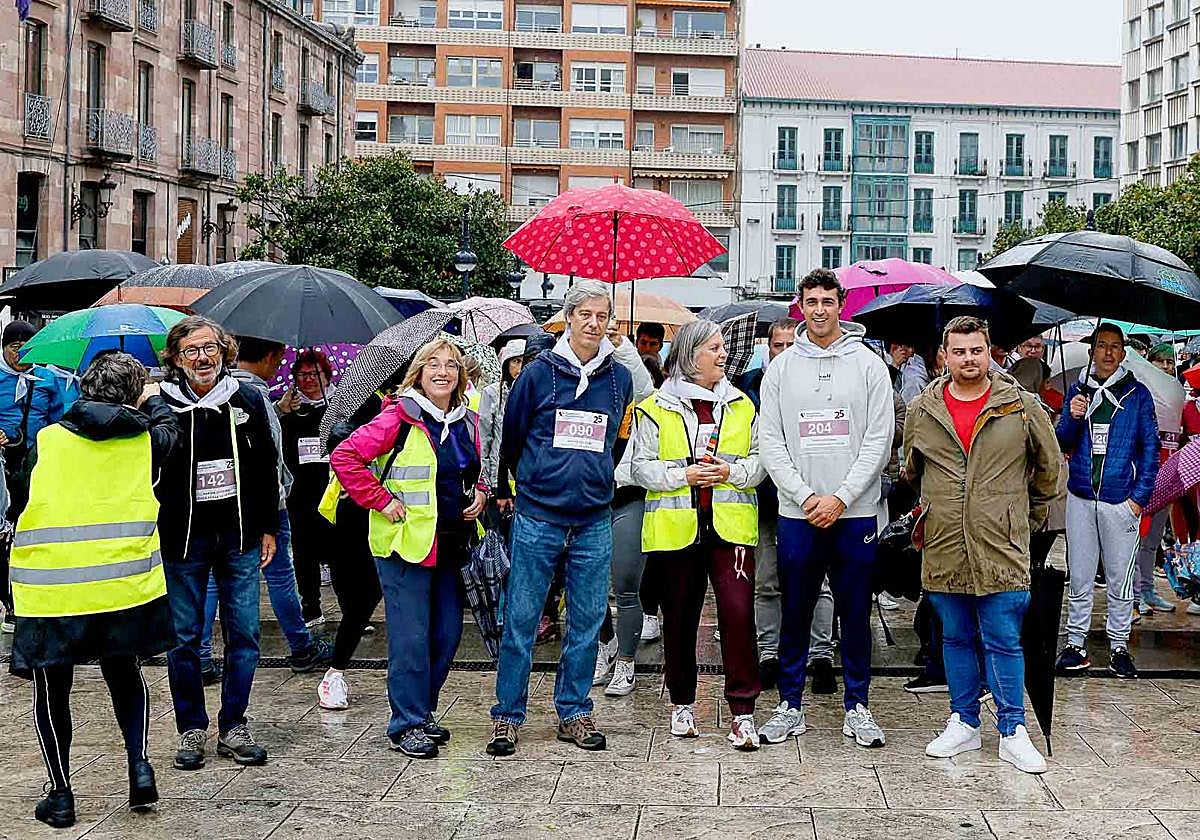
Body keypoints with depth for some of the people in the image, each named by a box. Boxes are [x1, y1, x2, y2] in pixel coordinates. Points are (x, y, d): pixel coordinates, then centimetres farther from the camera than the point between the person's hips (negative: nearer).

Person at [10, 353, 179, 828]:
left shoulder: (47, 439, 6)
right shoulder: (145, 439, 6)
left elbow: (23, 489, 19)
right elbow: (168, 428, 29)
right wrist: (153, 400, 46)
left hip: (50, 585, -1)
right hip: (124, 579, 1)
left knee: (52, 691, 12)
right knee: (124, 675, 22)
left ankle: (61, 795, 16)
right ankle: (138, 764, 7)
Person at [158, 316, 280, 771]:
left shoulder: (248, 400, 4)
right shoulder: (161, 405, -3)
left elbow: (266, 468, 10)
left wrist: (268, 528, 8)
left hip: (240, 537, 2)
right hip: (182, 539, -2)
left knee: (244, 635, 3)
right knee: (184, 639, 5)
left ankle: (233, 728, 14)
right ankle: (192, 730, 17)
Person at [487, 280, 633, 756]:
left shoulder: (620, 379, 7)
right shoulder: (538, 373, -2)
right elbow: (511, 438, 8)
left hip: (594, 520, 3)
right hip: (538, 516, -3)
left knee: (587, 623, 7)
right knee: (521, 619, 1)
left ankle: (574, 713, 19)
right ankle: (507, 716, 10)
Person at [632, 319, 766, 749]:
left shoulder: (741, 405, 12)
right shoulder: (656, 408, 3)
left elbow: (760, 458, 11)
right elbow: (641, 467, 1)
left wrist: (733, 472, -8)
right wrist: (683, 475, -13)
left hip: (730, 524, 1)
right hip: (676, 527, -1)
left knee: (738, 611, -11)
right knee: (680, 616, 9)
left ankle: (743, 712, -5)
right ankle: (682, 704, 25)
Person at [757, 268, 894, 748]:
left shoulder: (868, 364, 3)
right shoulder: (781, 368, 6)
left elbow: (879, 439, -3)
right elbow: (771, 442, 2)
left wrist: (841, 498, -11)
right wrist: (806, 497, -10)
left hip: (855, 512, -1)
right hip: (797, 512, 1)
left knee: (856, 613, 6)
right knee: (795, 612, 7)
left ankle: (857, 707, 16)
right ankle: (790, 706, 16)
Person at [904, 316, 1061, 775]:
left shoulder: (1023, 407, -1)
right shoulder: (921, 410, 5)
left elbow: (1048, 471, 11)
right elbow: (911, 472, 21)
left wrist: (1025, 519, 15)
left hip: (1002, 549, -2)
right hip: (943, 549, 3)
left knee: (1003, 643, 1)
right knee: (956, 639, 12)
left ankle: (1013, 732, 11)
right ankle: (964, 724, 23)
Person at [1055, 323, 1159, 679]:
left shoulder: (1137, 393, 1)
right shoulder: (1078, 391, 9)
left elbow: (1150, 447, 1)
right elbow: (1063, 443, 11)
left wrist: (1140, 496, -6)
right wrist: (1072, 418, -10)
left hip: (1121, 500, -2)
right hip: (1080, 497, 2)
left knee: (1120, 578, 5)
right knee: (1079, 576, 6)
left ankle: (1119, 646, 14)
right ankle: (1076, 643, 13)